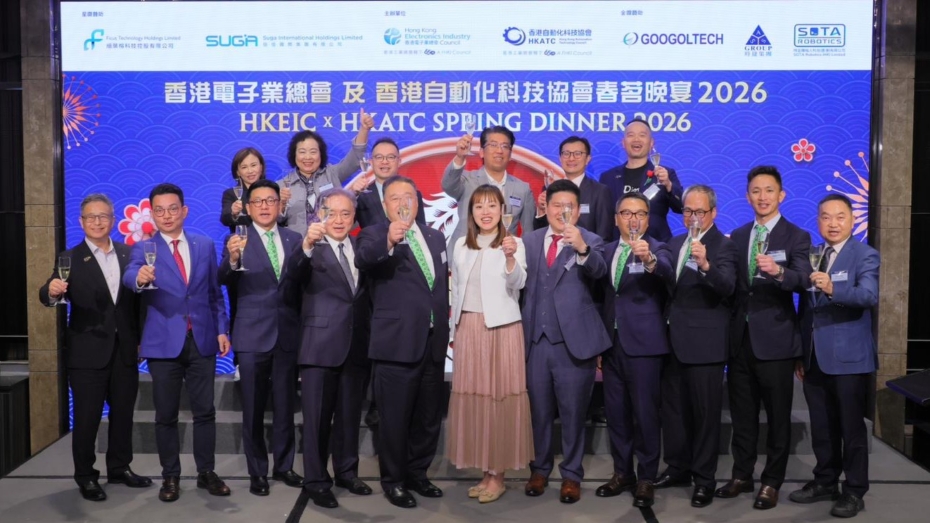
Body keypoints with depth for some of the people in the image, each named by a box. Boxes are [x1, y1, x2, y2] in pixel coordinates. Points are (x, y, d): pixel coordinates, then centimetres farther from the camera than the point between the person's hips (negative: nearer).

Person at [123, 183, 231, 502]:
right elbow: (130, 275, -21)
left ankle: (206, 473, 19)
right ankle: (170, 477, 18)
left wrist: (221, 329, 5)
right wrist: (140, 278, -44)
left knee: (205, 411, 7)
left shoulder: (205, 245, 9)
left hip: (202, 339, 2)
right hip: (164, 342, -2)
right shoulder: (143, 248, 1)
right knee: (166, 415, 6)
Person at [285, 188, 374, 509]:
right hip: (320, 345, -5)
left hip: (357, 345, 5)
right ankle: (316, 481, 14)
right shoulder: (312, 249, -5)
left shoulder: (362, 248, 10)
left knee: (350, 415, 15)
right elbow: (293, 275, -26)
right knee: (317, 417, 2)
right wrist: (307, 245, -42)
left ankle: (347, 472, 29)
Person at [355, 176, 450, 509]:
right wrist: (388, 240, -46)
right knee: (395, 417, 3)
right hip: (397, 342, -6)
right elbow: (362, 259, -27)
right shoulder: (375, 234, -5)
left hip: (433, 341, 6)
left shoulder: (435, 237, 14)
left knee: (429, 417, 15)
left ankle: (417, 474, 31)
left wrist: (445, 326, 13)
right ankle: (393, 481, 19)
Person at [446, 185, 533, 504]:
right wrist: (456, 329, 12)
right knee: (473, 397, 6)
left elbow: (517, 284, -18)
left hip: (501, 328, -4)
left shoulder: (513, 244, -3)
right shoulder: (461, 246, 11)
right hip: (468, 328, 5)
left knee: (499, 397, -2)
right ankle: (485, 471, 16)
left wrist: (509, 258, -36)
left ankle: (498, 475, 7)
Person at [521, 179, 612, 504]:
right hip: (537, 338, 3)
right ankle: (540, 469, 28)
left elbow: (598, 271, -25)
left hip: (574, 339, -3)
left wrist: (581, 248, -42)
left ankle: (571, 475, 20)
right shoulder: (530, 241, 8)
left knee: (573, 412, 7)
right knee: (539, 410, 14)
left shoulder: (591, 242, -3)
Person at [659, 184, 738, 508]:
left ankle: (704, 478, 13)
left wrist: (705, 264, -43)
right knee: (673, 407, 15)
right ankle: (678, 467, 29)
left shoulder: (723, 246, -10)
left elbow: (727, 288, -27)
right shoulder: (675, 244, 12)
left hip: (704, 343, -7)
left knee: (705, 412, 2)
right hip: (673, 339, 7)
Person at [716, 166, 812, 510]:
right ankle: (741, 475, 26)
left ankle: (771, 482, 18)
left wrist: (778, 271, -38)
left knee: (778, 416, 5)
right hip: (740, 337, 5)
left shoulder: (796, 236, -4)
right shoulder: (737, 236, 11)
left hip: (775, 339, -4)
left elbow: (803, 281, -20)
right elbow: (730, 285, 10)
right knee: (742, 414, 14)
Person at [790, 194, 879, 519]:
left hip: (848, 358, -5)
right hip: (814, 358, 6)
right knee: (821, 427, 13)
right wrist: (800, 354, 11)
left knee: (851, 427, 2)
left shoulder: (865, 256, -6)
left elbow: (870, 295, -25)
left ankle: (854, 491, 13)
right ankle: (825, 481, 26)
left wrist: (833, 288, -42)